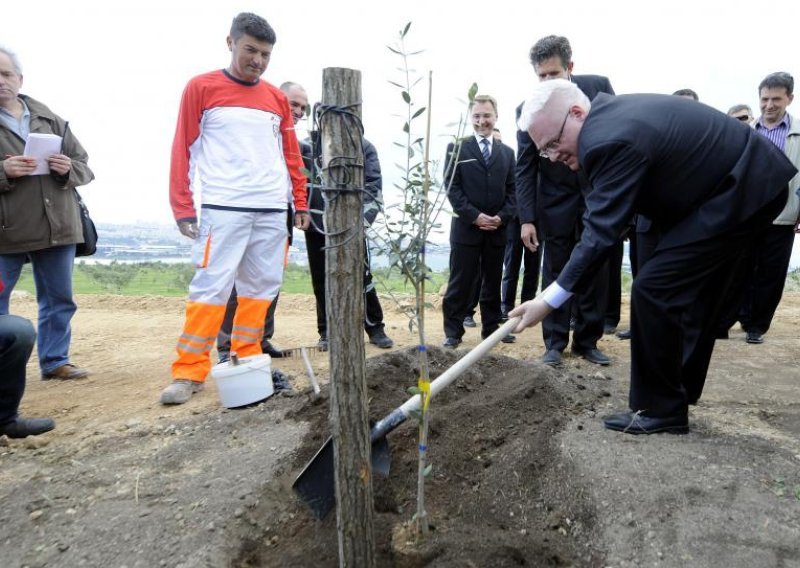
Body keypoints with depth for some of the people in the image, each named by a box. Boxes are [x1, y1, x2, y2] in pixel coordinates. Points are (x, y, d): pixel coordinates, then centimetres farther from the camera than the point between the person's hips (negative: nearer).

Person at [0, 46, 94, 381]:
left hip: (57, 225, 3)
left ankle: (55, 361, 24)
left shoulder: (50, 119, 11)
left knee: (59, 299, 11)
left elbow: (84, 165, 11)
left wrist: (68, 169, -10)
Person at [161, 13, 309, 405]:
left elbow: (291, 154, 18)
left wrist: (301, 202, 13)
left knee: (262, 286, 5)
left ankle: (247, 361, 17)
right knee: (212, 286, -7)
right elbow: (183, 149, 2)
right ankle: (189, 371, 1)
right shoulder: (201, 88, 4)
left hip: (273, 210, 5)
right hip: (223, 209, -4)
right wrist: (182, 207, -4)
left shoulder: (277, 98, 16)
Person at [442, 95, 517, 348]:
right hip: (466, 228, -3)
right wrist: (474, 216, -14)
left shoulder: (507, 152, 14)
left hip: (497, 229, 4)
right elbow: (452, 187, -5)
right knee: (461, 283, 0)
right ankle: (453, 331, 8)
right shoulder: (457, 148, 3)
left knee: (493, 282, 11)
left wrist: (502, 217, -7)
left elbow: (511, 190, 10)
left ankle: (491, 327, 22)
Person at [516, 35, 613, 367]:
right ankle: (555, 344, 15)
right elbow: (525, 168, -7)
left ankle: (587, 341, 19)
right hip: (557, 203, -1)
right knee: (555, 276, 4)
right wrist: (526, 218, -12)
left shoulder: (599, 87, -6)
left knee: (596, 274, 6)